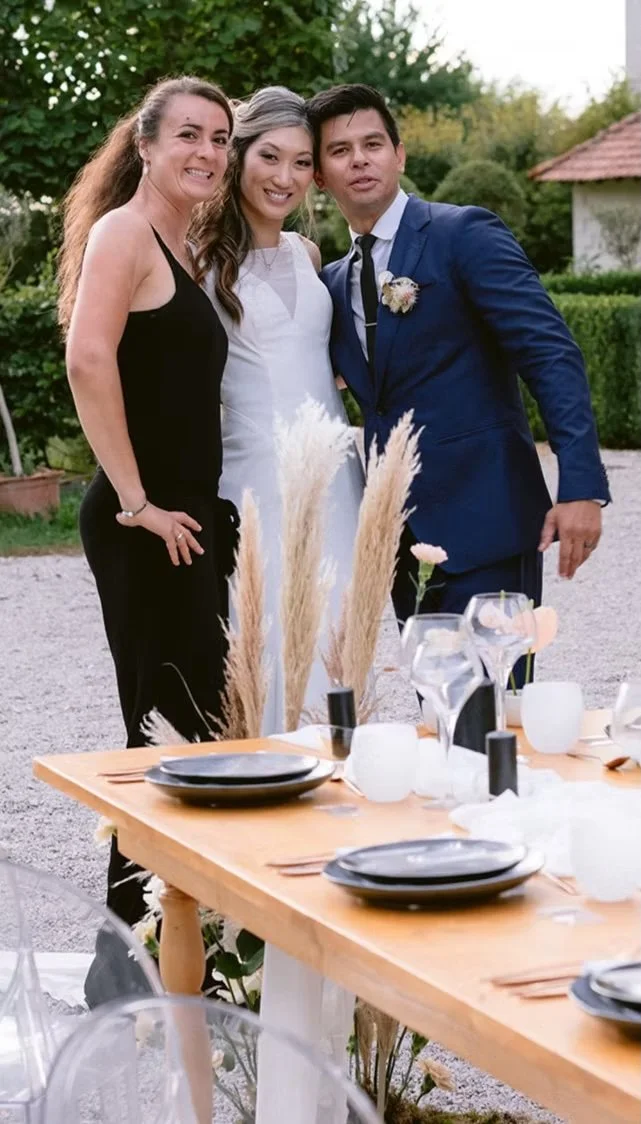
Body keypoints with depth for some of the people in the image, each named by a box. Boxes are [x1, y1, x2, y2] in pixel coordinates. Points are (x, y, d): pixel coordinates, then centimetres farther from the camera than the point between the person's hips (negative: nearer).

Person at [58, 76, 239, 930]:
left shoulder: (184, 250, 18)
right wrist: (136, 500, -22)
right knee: (168, 725, -5)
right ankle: (140, 925, 5)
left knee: (194, 723, 14)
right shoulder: (124, 229, -9)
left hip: (193, 517, 9)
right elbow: (89, 359, -23)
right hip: (145, 525, -9)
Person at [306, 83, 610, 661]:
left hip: (483, 521, -6)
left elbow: (552, 354, -15)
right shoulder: (334, 281, 14)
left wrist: (582, 485, -23)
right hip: (402, 535, 7)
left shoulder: (465, 234, -6)